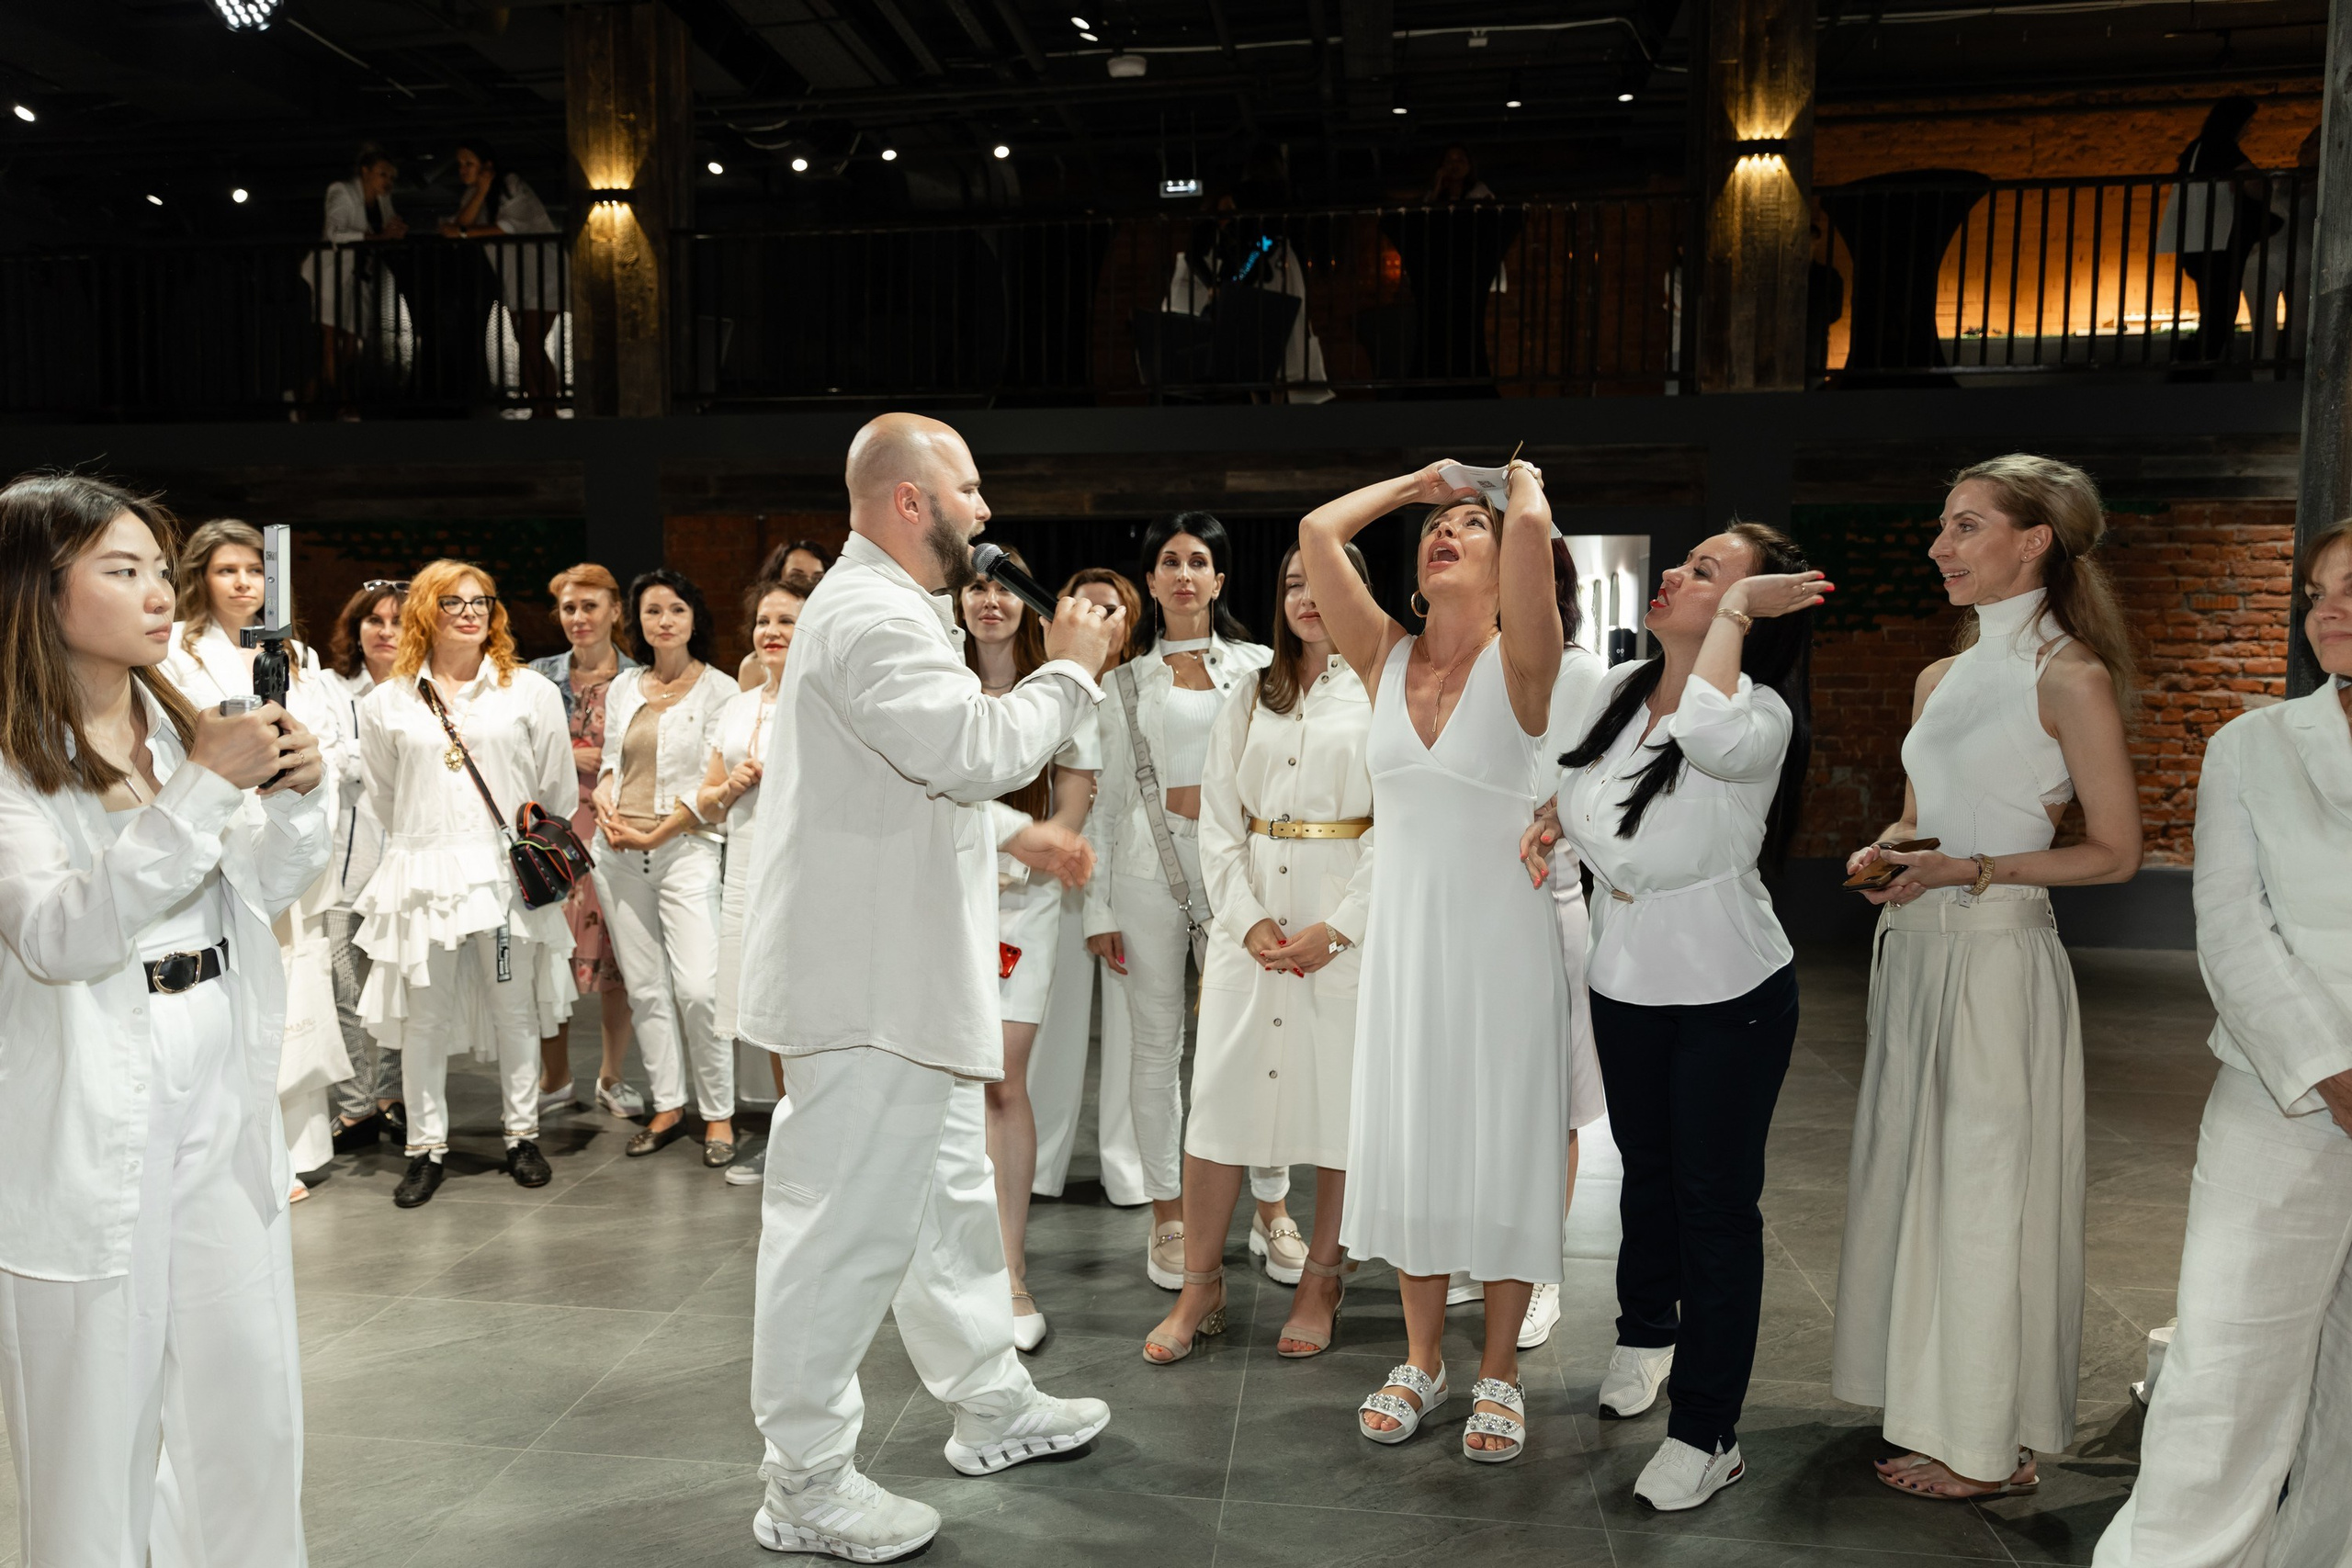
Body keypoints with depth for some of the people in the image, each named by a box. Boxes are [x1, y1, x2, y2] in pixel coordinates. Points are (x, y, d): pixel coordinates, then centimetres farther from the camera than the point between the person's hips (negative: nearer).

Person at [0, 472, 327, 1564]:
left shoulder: (178, 719, 9)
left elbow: (259, 892, 13)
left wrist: (294, 794, -6)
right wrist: (205, 786, -25)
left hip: (220, 1093, 6)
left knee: (252, 1405, 13)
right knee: (97, 1418, 7)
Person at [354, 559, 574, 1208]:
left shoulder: (530, 691, 3)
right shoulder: (387, 703, 6)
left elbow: (557, 787, 8)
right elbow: (383, 795, 15)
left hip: (509, 870, -1)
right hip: (423, 874, 1)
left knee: (515, 1009, 7)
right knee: (424, 1016, 5)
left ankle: (522, 1137, 19)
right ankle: (427, 1148, 17)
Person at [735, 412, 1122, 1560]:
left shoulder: (886, 608, 19)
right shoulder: (873, 618, -19)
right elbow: (976, 748, -27)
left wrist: (1015, 834, 18)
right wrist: (1070, 669, -13)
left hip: (901, 978, 12)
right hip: (866, 984, -12)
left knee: (947, 1194, 21)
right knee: (848, 1224, 0)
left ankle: (991, 1402, 37)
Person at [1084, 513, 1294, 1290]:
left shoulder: (1258, 664, 9)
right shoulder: (1128, 681, 10)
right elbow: (1107, 796, 9)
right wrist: (1098, 905, 4)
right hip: (1152, 861, 1)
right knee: (1156, 1044, 4)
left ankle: (1272, 1211, 14)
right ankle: (1168, 1217, 17)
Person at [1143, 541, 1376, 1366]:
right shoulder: (1247, 701, 14)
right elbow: (1218, 822, 9)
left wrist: (1338, 927, -12)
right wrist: (1249, 920, -5)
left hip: (1350, 922, -3)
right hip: (1252, 919, 3)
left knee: (1343, 1101, 3)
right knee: (1219, 1096, 1)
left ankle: (1320, 1281, 19)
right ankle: (1201, 1286, 13)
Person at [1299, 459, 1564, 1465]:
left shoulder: (1518, 662, -6)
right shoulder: (1386, 658, 5)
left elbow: (1535, 528, -23)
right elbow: (1317, 531, -3)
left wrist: (1524, 485, -1)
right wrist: (1413, 481, 9)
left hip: (1504, 930, -3)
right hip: (1402, 929, 4)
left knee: (1503, 1145, 5)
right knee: (1408, 1138, 11)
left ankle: (1499, 1371, 22)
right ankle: (1421, 1359, 28)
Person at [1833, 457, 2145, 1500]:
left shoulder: (2072, 678, -9)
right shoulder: (1942, 678, 13)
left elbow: (2116, 851, -9)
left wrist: (1972, 870, -17)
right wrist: (1882, 856, 1)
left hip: (1997, 955, -8)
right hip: (1914, 950, 8)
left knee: (1981, 1188, 1)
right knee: (1913, 1173, 13)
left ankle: (1988, 1444, 17)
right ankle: (1933, 1402, 29)